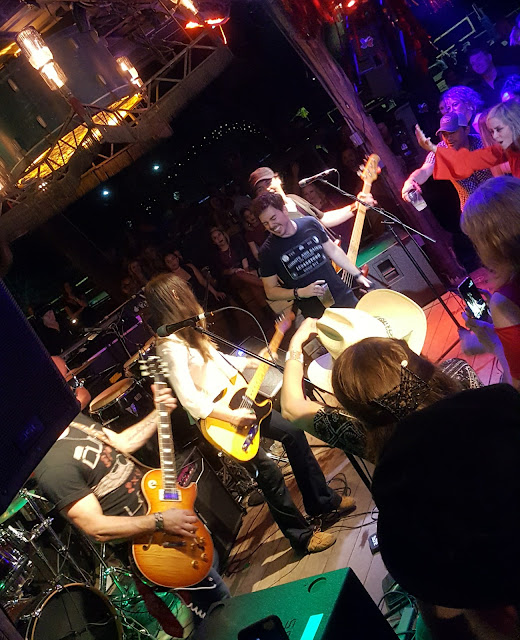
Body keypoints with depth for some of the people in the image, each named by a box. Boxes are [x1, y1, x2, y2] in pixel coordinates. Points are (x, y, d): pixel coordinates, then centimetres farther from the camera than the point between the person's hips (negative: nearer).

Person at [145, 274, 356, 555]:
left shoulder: (188, 330, 5)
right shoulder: (171, 346, -24)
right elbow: (190, 400, -28)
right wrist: (230, 416, -27)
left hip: (235, 399, 10)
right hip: (214, 418, -10)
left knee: (293, 433, 12)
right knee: (268, 471, -8)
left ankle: (321, 501, 26)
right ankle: (301, 535, 11)